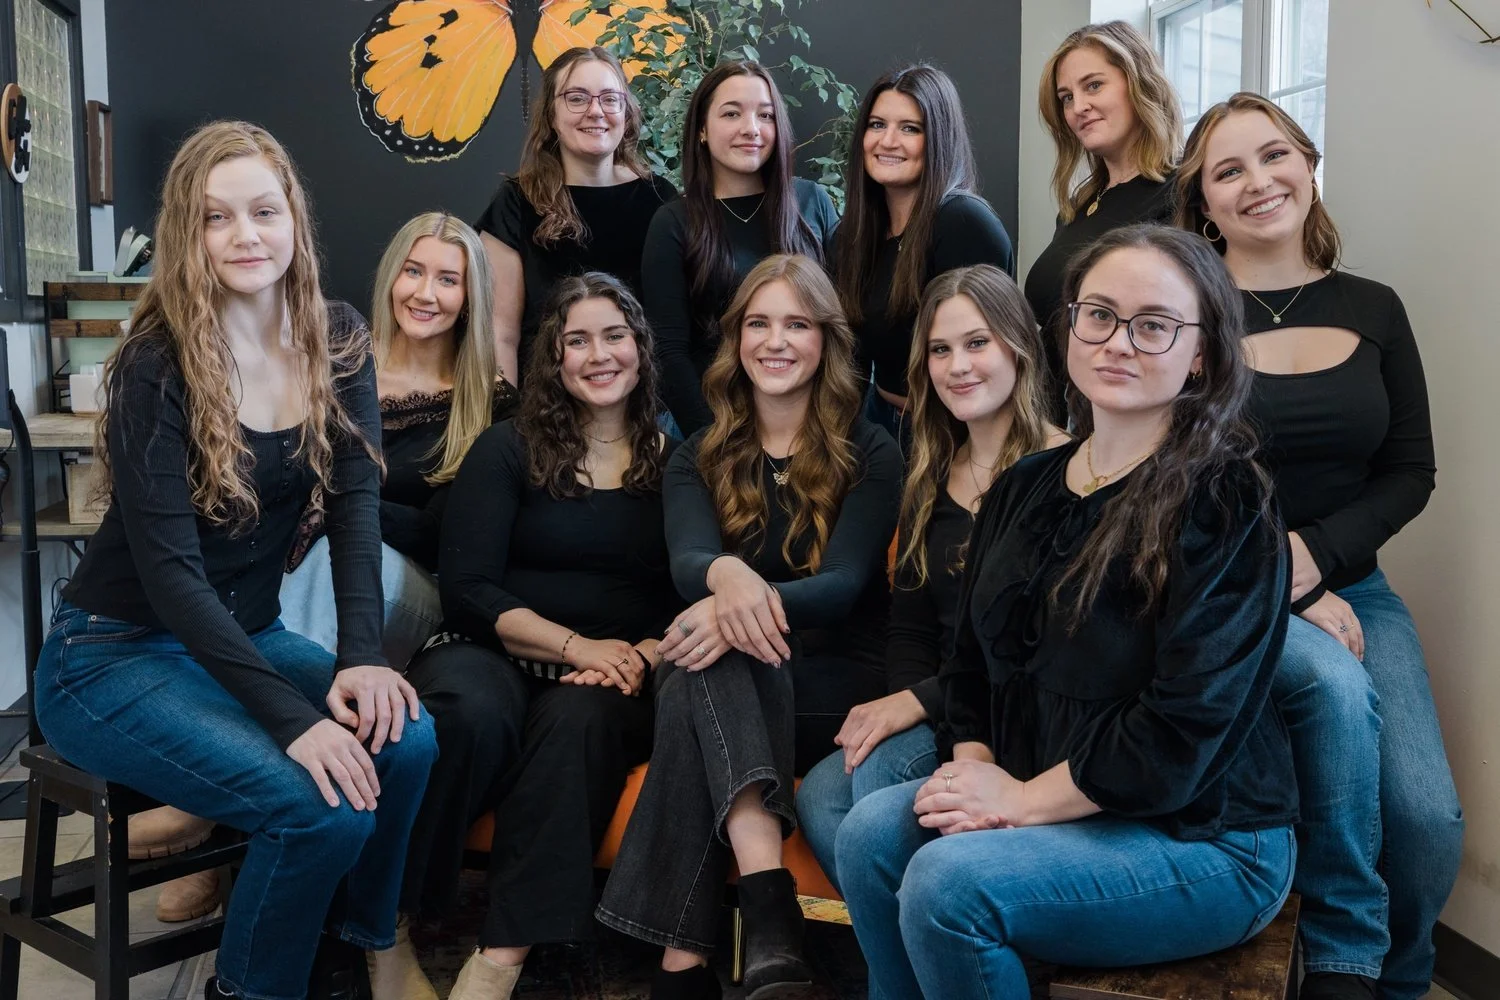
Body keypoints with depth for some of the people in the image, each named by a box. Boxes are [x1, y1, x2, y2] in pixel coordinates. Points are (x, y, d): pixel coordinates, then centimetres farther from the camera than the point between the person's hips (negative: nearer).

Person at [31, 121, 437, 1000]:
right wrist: (292, 719, -30)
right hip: (117, 655, -5)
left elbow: (356, 505, -8)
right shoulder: (157, 366, -17)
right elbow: (169, 568, -22)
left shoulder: (337, 345, -1)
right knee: (322, 801, -26)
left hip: (250, 636, 5)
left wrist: (363, 657, -24)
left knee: (408, 741, -22)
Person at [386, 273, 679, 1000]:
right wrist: (577, 647, -16)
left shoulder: (675, 463, 10)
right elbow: (468, 590, -3)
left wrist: (641, 658, -17)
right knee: (473, 715, -36)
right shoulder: (507, 451, 7)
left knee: (577, 718, -35)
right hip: (492, 651, 0)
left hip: (613, 686, 1)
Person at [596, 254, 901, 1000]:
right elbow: (688, 563, -12)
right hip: (732, 692, 2)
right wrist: (728, 574, -39)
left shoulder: (870, 454, 2)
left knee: (714, 647, -35)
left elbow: (844, 584, -13)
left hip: (831, 692, -2)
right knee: (707, 638, -34)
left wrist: (759, 603, -36)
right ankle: (766, 893, -48)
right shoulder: (700, 458, 9)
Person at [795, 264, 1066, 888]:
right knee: (818, 796, -20)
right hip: (942, 717, 6)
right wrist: (900, 701, -7)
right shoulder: (930, 480, 15)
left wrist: (924, 699, -15)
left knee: (873, 772, -28)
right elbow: (909, 630, 14)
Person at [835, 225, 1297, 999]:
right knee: (872, 832, -16)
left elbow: (1185, 730, -21)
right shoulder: (1024, 488, 8)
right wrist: (975, 768, -6)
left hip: (1204, 839, -6)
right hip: (1025, 801, 6)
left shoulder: (1222, 506, -14)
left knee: (948, 881, -25)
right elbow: (971, 658, 13)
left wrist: (1023, 799, -16)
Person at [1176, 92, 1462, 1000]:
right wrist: (1278, 586, -15)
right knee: (1337, 685, -33)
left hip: (1348, 584, 4)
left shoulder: (1373, 309, 7)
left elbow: (1410, 471, 6)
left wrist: (1314, 554, -11)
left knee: (1429, 820, -15)